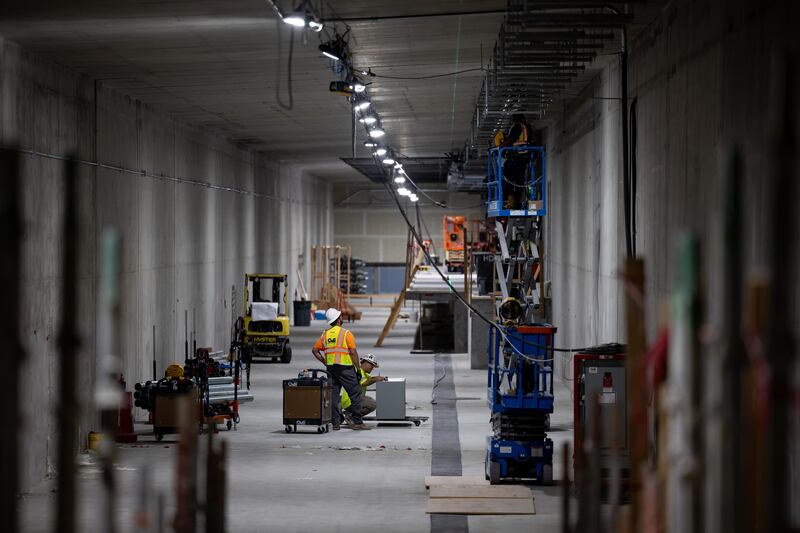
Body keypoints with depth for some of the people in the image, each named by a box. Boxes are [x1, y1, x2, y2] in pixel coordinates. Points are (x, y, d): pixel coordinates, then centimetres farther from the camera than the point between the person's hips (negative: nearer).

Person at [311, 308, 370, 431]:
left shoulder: (325, 334, 8)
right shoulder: (346, 333, -8)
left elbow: (315, 350, 10)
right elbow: (353, 352, -13)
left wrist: (325, 363, 14)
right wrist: (358, 369, -7)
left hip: (331, 368, 6)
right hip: (345, 368, -6)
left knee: (334, 395, 7)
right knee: (355, 394, 1)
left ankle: (336, 423, 6)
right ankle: (357, 422, -3)